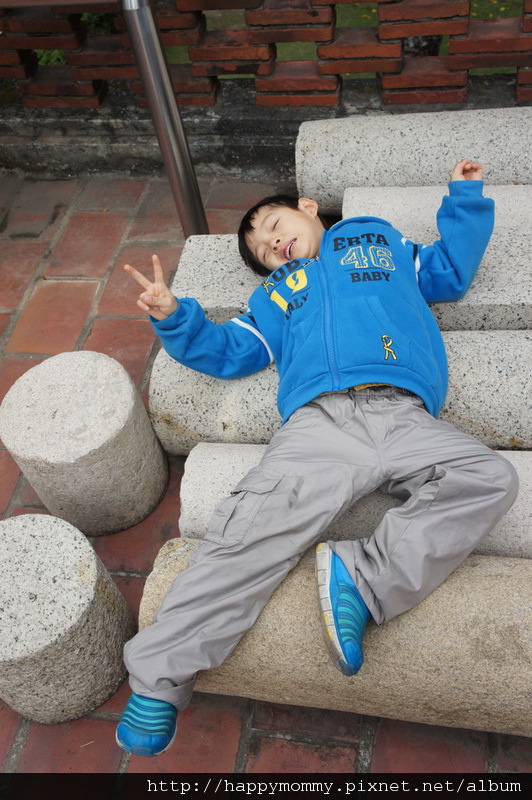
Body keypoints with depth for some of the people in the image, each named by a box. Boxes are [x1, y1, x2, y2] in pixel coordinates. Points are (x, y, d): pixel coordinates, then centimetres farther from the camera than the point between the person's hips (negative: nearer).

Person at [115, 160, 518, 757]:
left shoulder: (381, 239, 34)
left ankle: (361, 576, -25)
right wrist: (175, 319, 12)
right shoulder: (275, 291, 34)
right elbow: (228, 351, 27)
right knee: (252, 528, -21)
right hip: (321, 423, -1)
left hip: (406, 420, 1)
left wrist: (465, 197, 37)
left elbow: (452, 271, 39)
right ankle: (159, 676, -14)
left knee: (490, 478, -24)